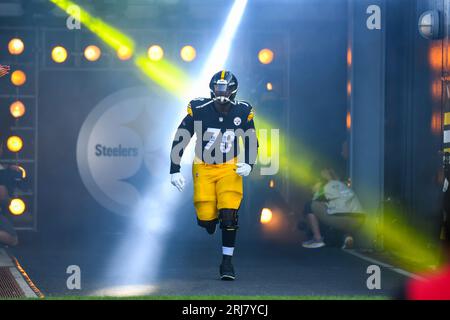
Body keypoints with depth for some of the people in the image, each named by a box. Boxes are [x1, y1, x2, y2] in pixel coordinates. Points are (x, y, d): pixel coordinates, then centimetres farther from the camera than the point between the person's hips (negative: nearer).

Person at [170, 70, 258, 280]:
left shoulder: (243, 112, -8)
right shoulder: (199, 109, -14)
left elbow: (251, 142, 7)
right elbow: (180, 140, -5)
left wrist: (248, 164, -11)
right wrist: (174, 171, -8)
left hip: (230, 168, 0)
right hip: (203, 167, 0)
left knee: (228, 215, -16)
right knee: (206, 219, -9)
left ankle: (227, 262, -1)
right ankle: (209, 218, 31)